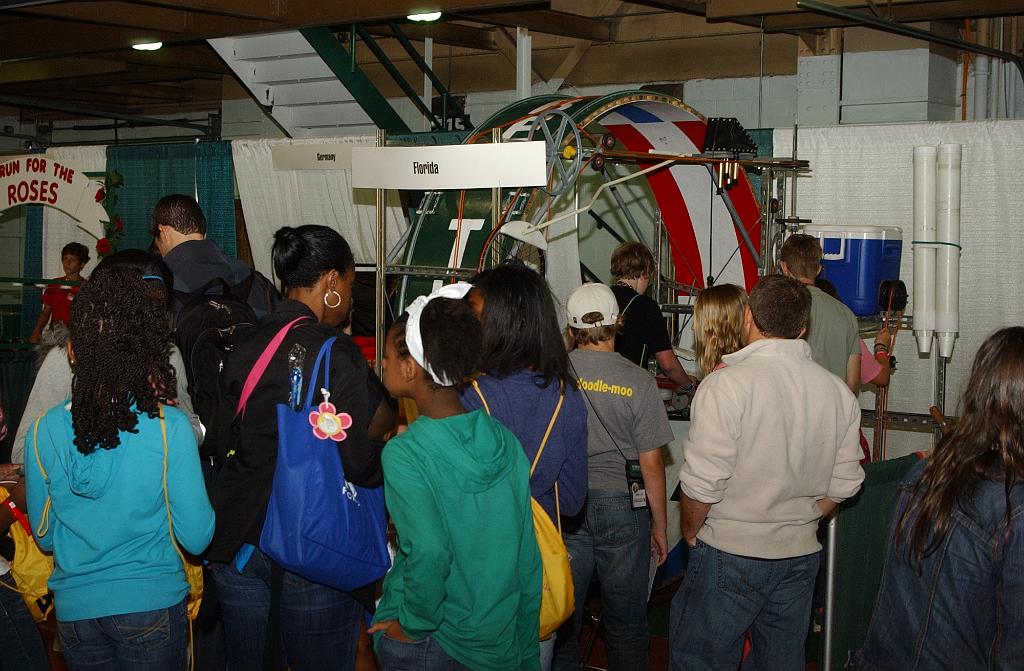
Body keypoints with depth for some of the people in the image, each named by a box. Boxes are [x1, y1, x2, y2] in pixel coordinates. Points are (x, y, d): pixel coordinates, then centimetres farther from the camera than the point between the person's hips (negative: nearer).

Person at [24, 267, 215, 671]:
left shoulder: (45, 430, -8)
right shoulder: (169, 428, -16)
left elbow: (44, 536, 4)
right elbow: (196, 539, -13)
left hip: (74, 608, 3)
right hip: (151, 604, -2)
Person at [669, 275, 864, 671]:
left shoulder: (726, 383, -17)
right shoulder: (838, 392, 2)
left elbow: (702, 482, -18)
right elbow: (843, 484, 5)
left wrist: (691, 532, -1)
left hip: (729, 556, -6)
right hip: (802, 557, 6)